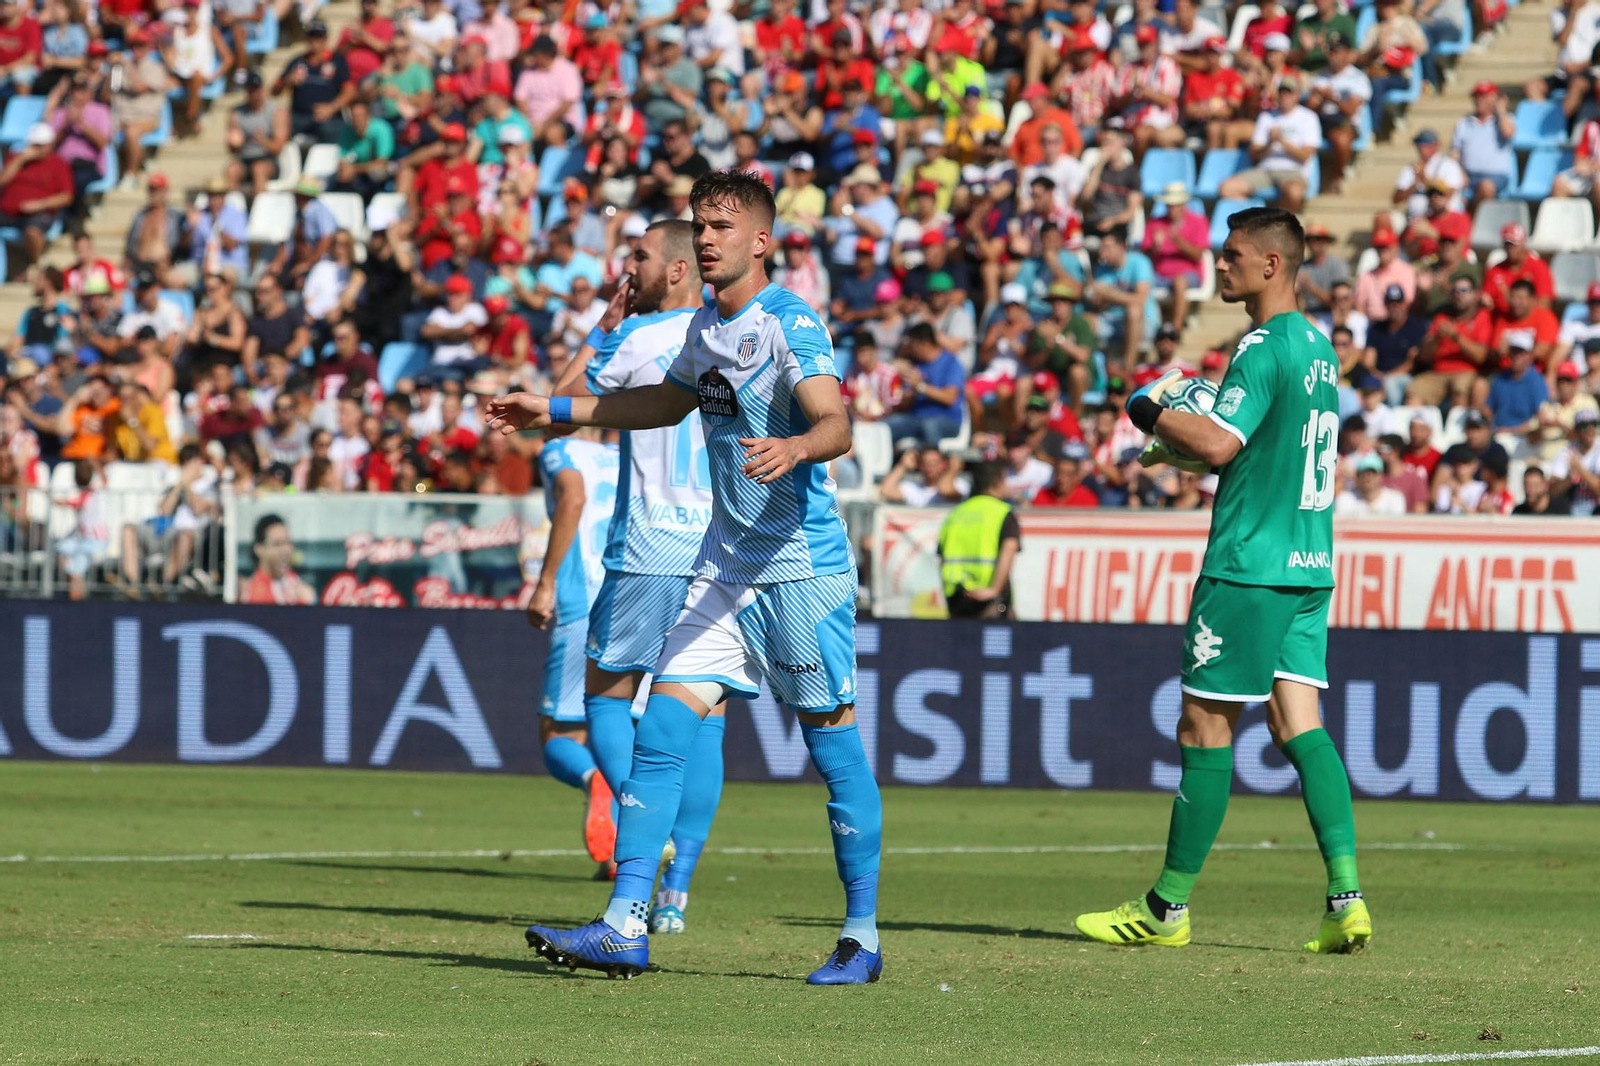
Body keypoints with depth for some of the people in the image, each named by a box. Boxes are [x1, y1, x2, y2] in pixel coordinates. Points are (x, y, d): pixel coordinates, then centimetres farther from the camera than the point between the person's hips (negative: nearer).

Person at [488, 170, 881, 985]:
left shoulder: (789, 324, -13)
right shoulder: (707, 325, 12)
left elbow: (835, 425, -27)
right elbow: (669, 401, 32)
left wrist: (795, 446, -49)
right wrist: (556, 411, 34)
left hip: (802, 567, -7)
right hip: (724, 569, 7)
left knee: (833, 744, -1)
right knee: (662, 730, -3)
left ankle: (862, 936, 11)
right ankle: (625, 926, -5)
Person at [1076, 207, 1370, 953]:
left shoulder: (1265, 348, -14)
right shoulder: (1318, 347, 15)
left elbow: (1219, 445, -22)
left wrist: (1148, 408, -7)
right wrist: (1189, 424, 17)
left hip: (1249, 564, -9)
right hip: (1309, 566, 9)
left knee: (1205, 723, -1)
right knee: (1297, 720, 4)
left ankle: (1169, 906, 5)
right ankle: (1346, 899, -8)